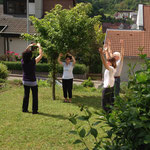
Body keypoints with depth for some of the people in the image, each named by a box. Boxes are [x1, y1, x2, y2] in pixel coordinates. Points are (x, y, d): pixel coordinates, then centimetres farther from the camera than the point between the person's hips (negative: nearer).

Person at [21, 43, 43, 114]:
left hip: (25, 81, 5)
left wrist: (29, 46, 17)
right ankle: (34, 110, 10)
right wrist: (39, 46, 3)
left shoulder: (23, 61, -8)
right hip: (32, 82, -5)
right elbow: (41, 55, -9)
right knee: (35, 96, 7)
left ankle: (24, 109, 22)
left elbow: (24, 54, 13)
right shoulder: (33, 61, -20)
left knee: (26, 95, 16)